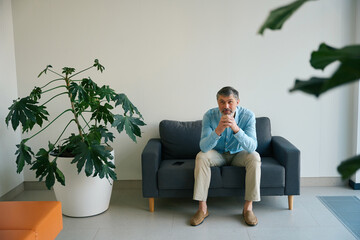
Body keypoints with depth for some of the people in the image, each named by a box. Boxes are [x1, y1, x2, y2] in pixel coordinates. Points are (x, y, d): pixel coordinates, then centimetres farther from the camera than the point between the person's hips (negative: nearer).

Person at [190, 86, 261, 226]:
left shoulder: (247, 115, -21)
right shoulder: (210, 115, -20)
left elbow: (252, 147, -31)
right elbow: (204, 147, -29)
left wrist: (236, 129, -47)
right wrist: (218, 130, -47)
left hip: (238, 154, 0)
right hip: (217, 155, 0)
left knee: (254, 157, -29)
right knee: (201, 157, -28)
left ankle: (248, 208, -19)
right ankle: (202, 208, -21)